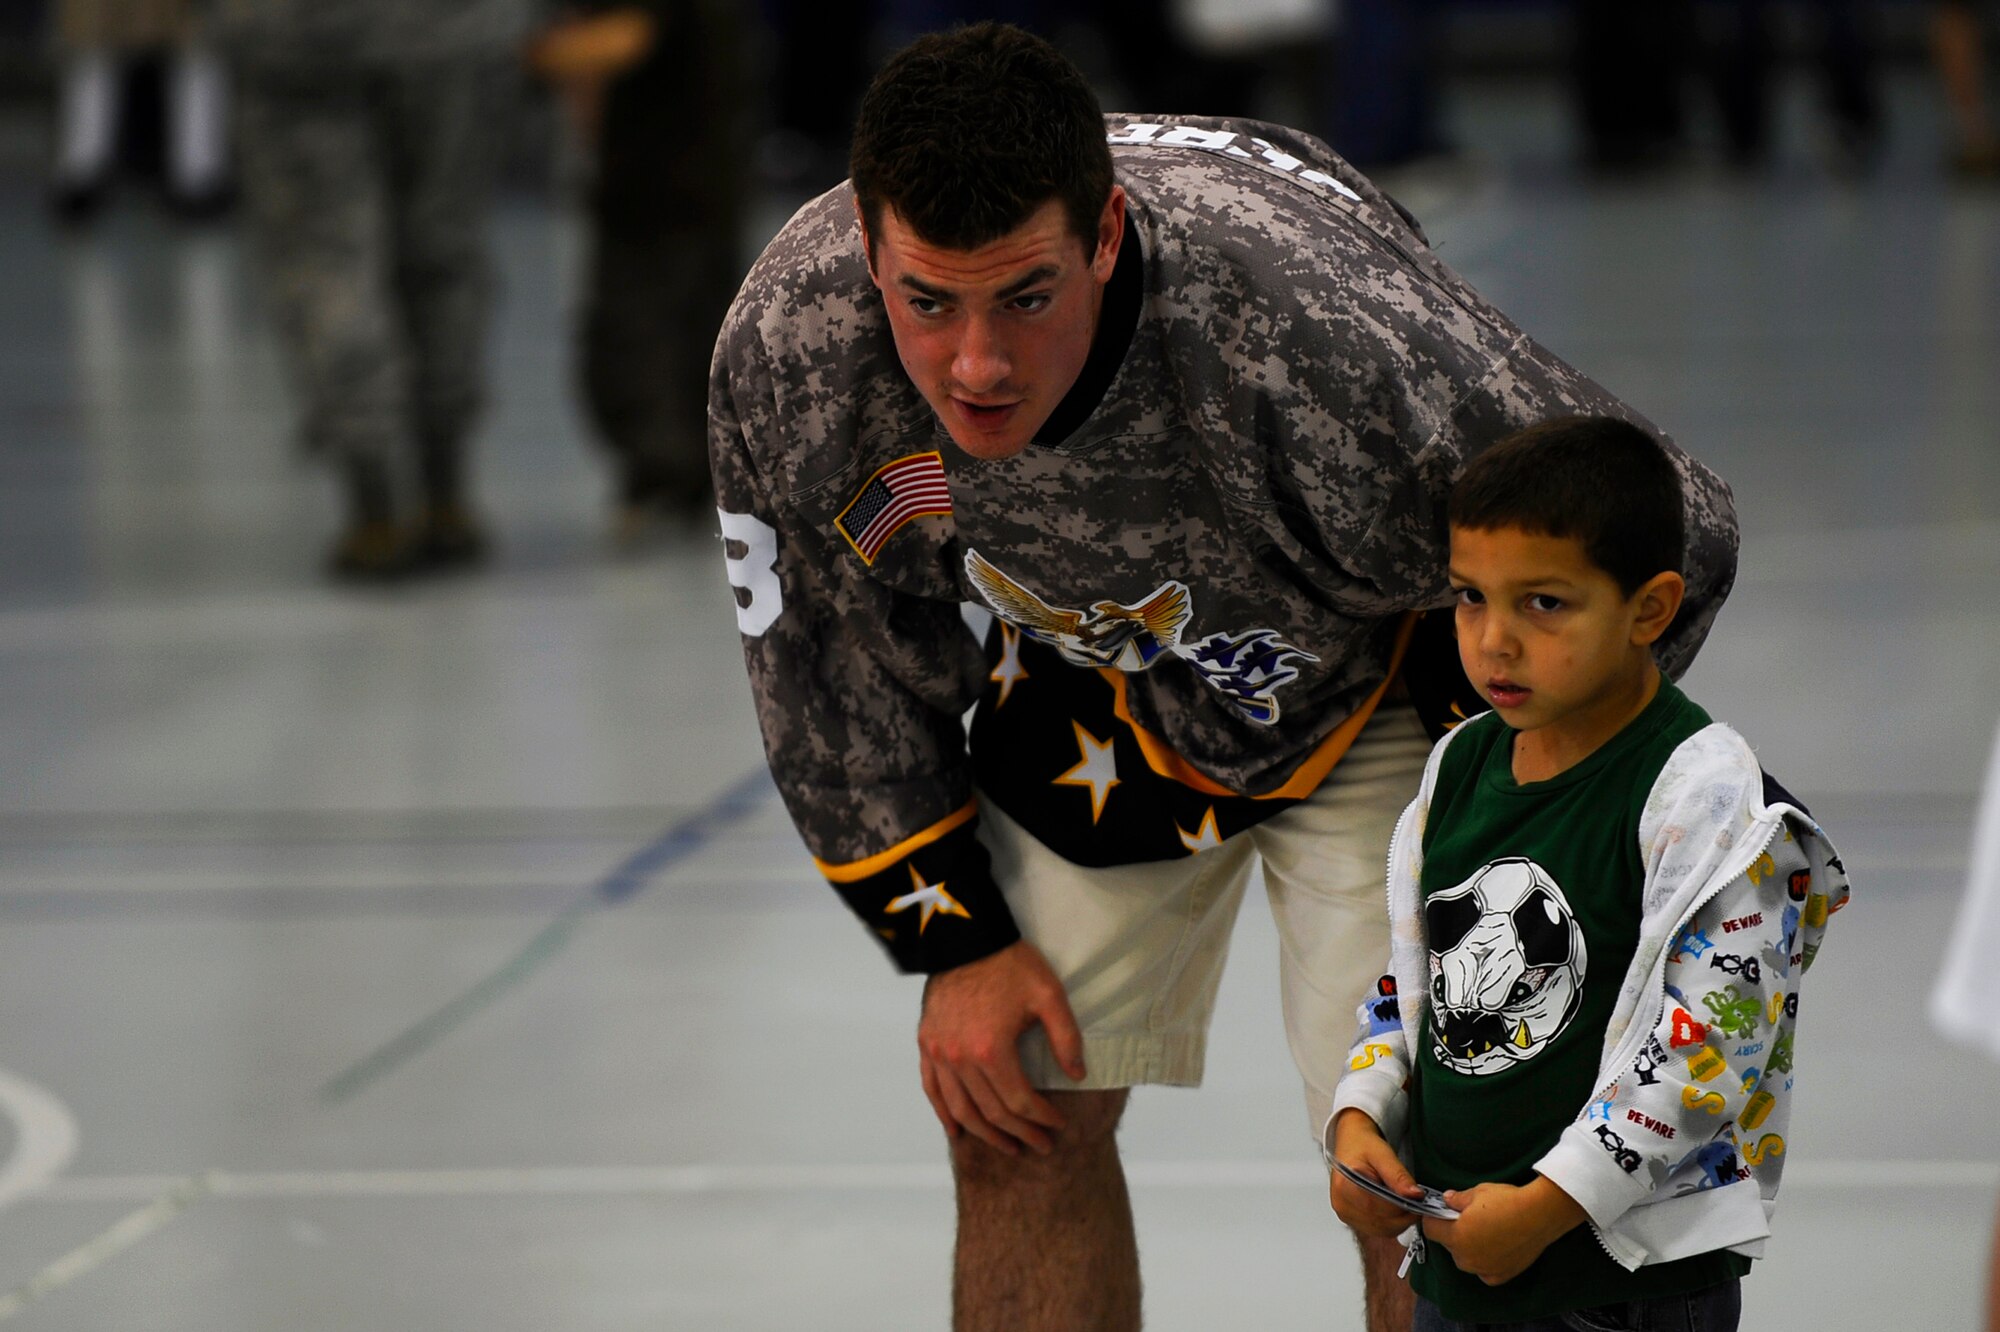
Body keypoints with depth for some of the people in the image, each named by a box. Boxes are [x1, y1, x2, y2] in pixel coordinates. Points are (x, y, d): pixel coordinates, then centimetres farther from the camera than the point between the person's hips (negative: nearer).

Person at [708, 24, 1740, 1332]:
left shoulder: (1331, 342, -42)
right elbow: (836, 666, -6)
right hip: (1094, 670, 4)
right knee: (1016, 1117, 4)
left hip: (1392, 673, -4)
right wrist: (952, 933, -3)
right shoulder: (785, 351, -28)